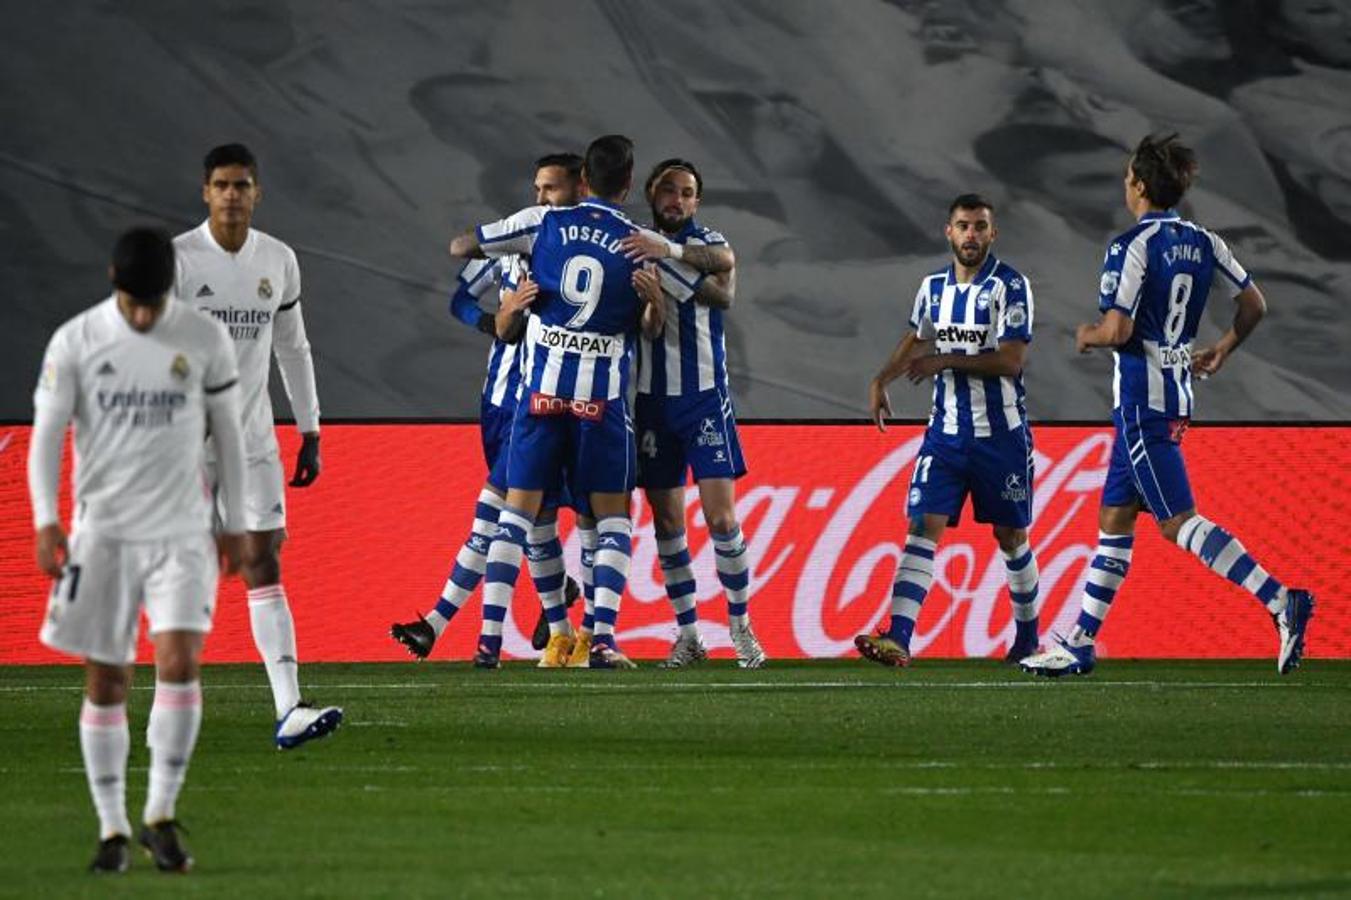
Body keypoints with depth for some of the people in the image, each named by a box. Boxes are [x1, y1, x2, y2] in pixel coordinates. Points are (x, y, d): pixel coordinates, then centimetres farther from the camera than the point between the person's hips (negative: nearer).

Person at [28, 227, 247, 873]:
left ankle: (161, 814, -5)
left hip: (181, 531, 0)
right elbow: (46, 433, -1)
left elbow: (228, 433, 9)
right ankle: (112, 828, 10)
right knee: (105, 681, 1)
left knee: (180, 661, -16)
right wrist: (46, 519, -12)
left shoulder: (206, 341, 0)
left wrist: (235, 523, 10)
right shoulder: (75, 342, -2)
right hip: (101, 531, 0)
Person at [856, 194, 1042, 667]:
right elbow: (916, 340, 26)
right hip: (946, 432, 4)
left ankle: (1028, 636, 29)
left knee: (1012, 538, 10)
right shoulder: (933, 287, 8)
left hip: (1001, 434, -4)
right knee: (923, 530, -11)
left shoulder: (1010, 285, -10)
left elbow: (1011, 361, -18)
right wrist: (881, 380, 13)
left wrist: (947, 361, -20)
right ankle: (898, 638, -21)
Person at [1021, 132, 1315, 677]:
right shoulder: (1202, 243, 8)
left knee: (1177, 520, -10)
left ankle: (1280, 600, -23)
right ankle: (1080, 643, 17)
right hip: (1178, 394, 9)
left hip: (1142, 399, -9)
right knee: (1114, 519, 13)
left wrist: (1087, 337, 0)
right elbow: (1254, 305, 12)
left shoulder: (1132, 246, -15)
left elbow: (1117, 330, -21)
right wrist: (1222, 350, 27)